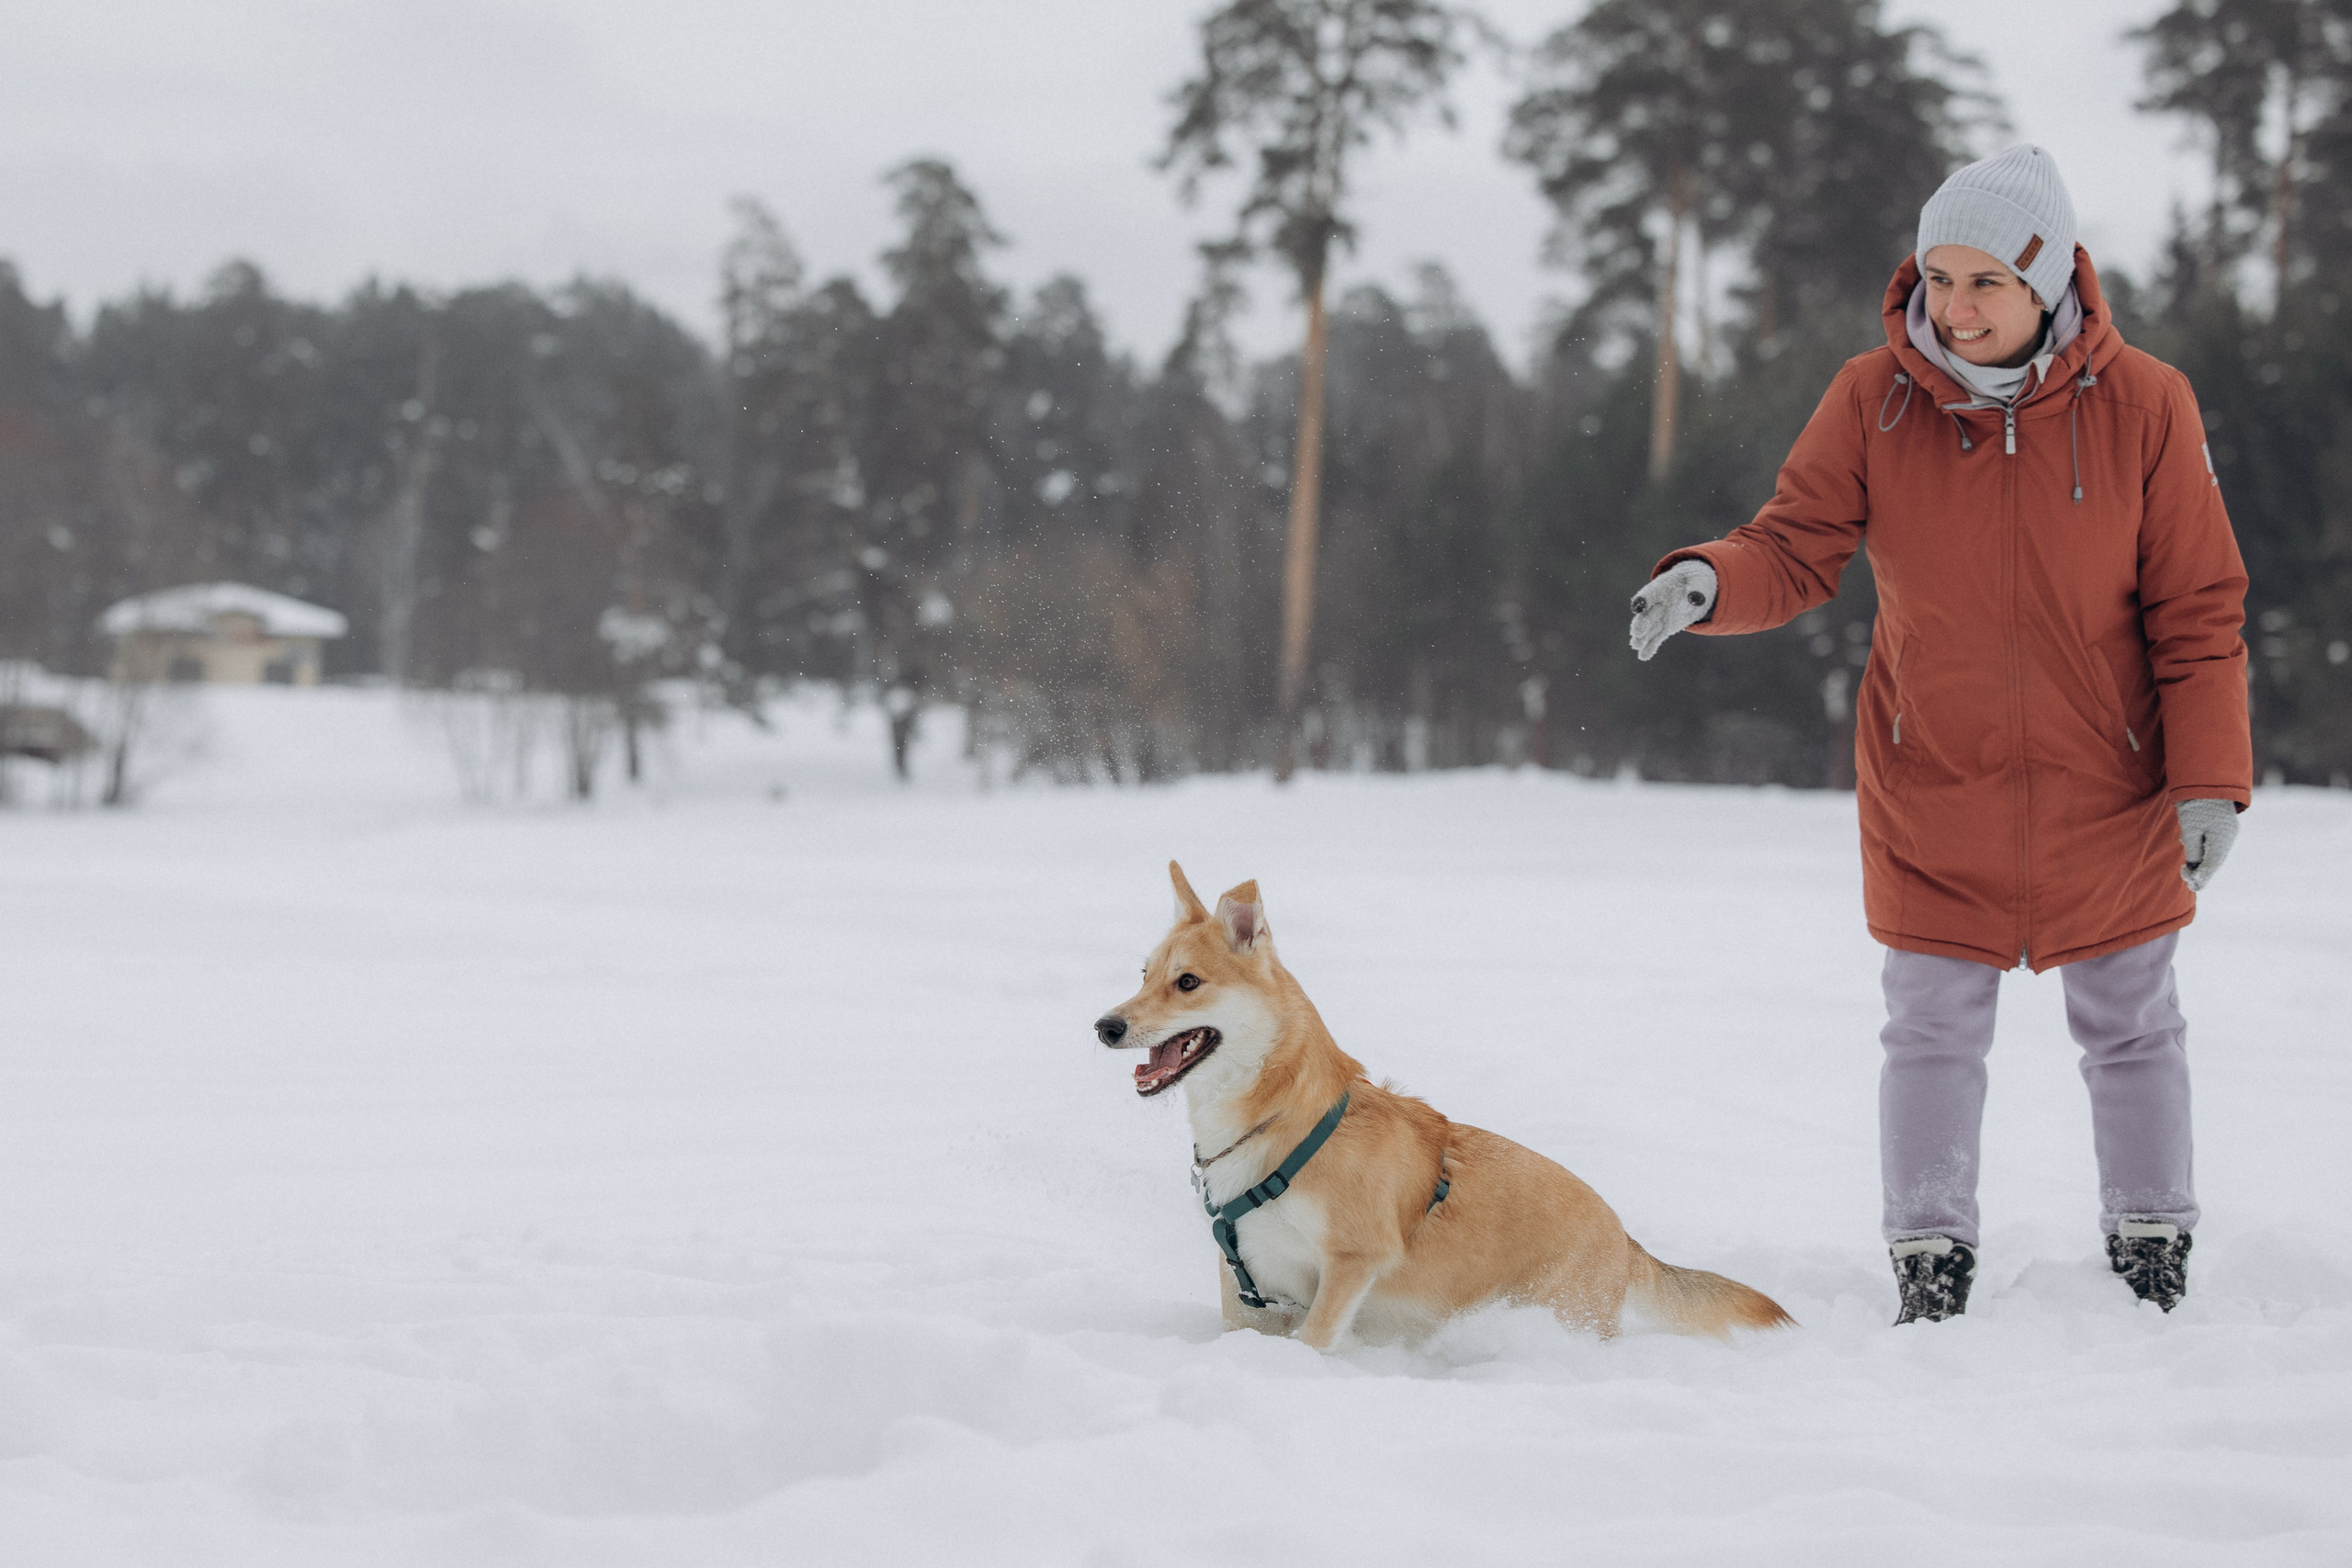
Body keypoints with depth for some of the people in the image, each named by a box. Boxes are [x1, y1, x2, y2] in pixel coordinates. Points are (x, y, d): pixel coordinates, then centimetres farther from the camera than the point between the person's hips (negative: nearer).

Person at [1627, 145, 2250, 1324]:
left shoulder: (2142, 404, -11)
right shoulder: (1875, 399, -8)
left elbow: (2199, 608, -6)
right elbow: (1796, 549, -6)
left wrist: (2210, 780, -9)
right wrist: (1708, 582, -29)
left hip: (2107, 787, 0)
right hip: (1932, 789, 0)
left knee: (2130, 1026, 13)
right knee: (1934, 1030, 3)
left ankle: (2153, 1259, 27)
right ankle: (1930, 1270, 13)